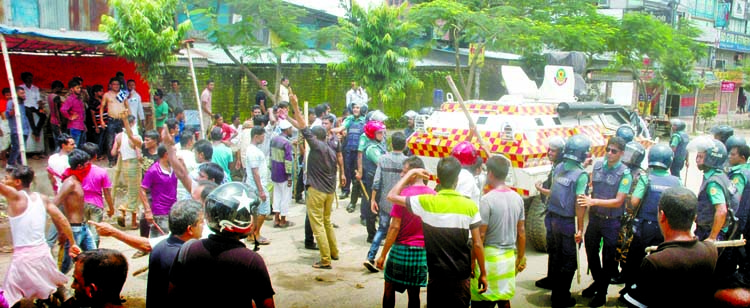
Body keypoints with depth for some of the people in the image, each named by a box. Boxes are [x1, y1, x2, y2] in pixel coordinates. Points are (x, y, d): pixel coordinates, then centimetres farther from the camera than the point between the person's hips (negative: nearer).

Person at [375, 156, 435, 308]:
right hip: (423, 252, 4)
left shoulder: (403, 194, -14)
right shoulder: (433, 195, 0)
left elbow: (394, 227, -14)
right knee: (414, 293, 12)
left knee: (389, 289, 13)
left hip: (401, 250, -4)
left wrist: (383, 255, -7)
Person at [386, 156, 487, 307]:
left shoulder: (426, 202, -11)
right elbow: (477, 244, -6)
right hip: (461, 278, 0)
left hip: (437, 277, 0)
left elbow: (392, 196, 0)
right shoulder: (470, 206, -9)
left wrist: (411, 173, 8)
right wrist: (483, 274, 6)